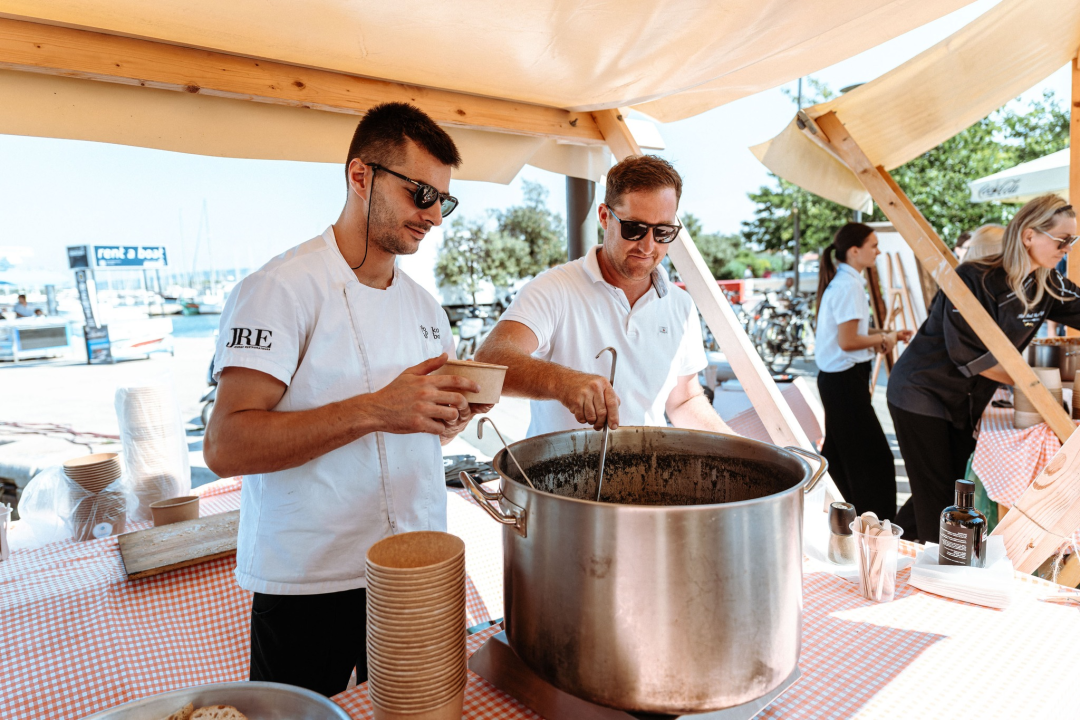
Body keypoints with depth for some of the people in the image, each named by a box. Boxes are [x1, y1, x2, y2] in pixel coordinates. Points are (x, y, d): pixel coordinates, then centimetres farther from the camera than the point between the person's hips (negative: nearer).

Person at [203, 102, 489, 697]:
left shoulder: (425, 305, 9)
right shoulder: (281, 288, -13)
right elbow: (226, 447, -21)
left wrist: (454, 411, -7)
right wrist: (374, 410, -29)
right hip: (308, 587, -6)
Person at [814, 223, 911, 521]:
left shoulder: (843, 282, 12)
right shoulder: (849, 286, -18)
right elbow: (848, 341, -22)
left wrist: (886, 334, 11)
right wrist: (884, 339, -8)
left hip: (835, 377, 10)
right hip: (844, 379, -10)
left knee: (840, 452, 19)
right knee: (873, 457, -3)